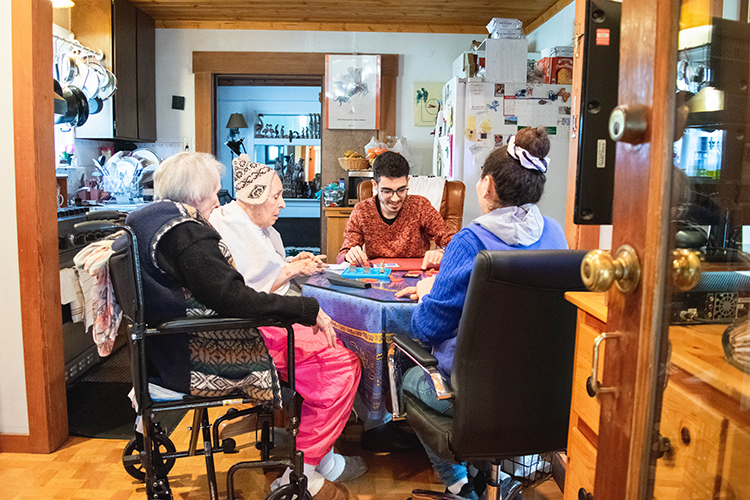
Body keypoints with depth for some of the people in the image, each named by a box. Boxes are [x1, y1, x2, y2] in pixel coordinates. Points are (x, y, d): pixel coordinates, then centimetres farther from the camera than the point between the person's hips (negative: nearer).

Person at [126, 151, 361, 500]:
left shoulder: (147, 218, 13)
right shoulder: (187, 233, -19)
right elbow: (233, 298, -26)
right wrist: (307, 310, -20)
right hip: (199, 360, -11)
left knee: (320, 338, 17)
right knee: (342, 364, -11)